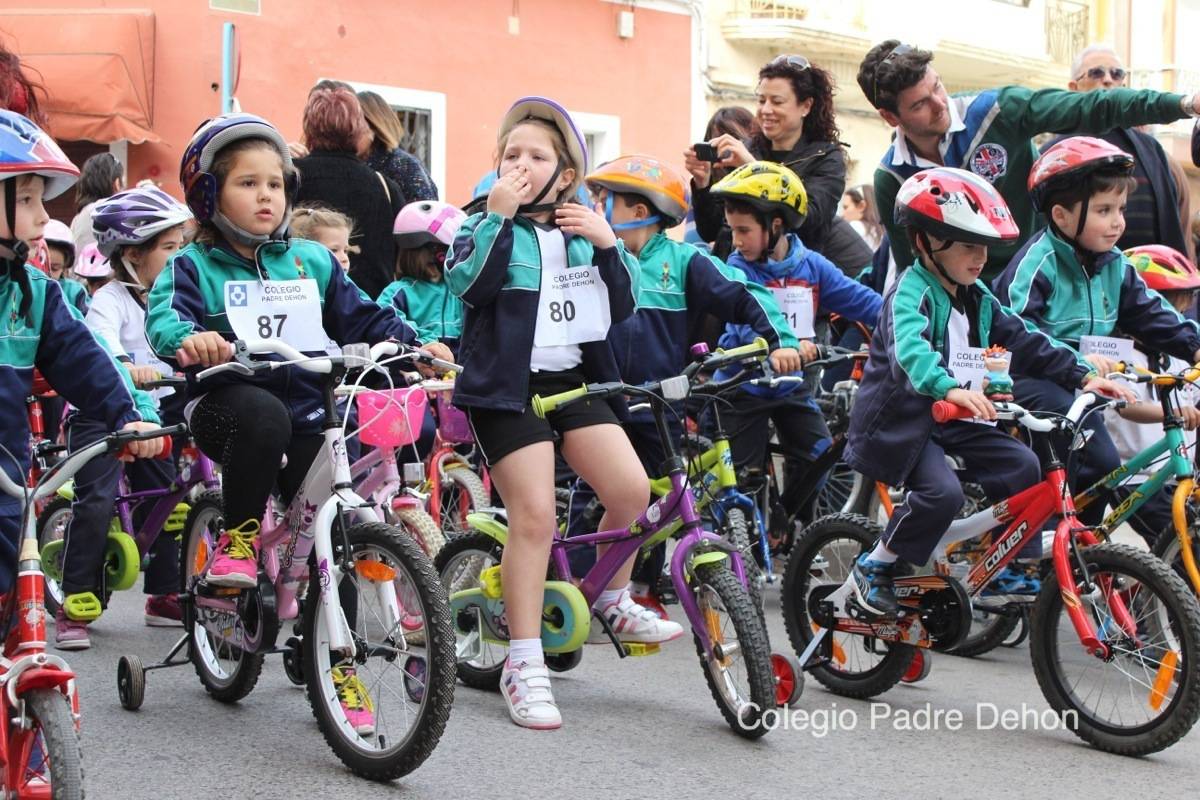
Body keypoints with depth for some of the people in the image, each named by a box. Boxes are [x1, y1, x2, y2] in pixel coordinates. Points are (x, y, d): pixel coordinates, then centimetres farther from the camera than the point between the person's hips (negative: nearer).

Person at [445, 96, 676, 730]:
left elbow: (623, 305, 7)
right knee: (534, 515, -14)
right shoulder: (487, 227, 4)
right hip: (508, 385, -4)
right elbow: (468, 283, -16)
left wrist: (608, 243, -6)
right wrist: (498, 215, -19)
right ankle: (524, 666, -6)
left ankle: (612, 600, 15)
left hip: (575, 380, 4)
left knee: (630, 488, -13)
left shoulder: (584, 231, 16)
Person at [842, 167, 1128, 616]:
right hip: (902, 418, -8)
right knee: (942, 491, -28)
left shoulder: (978, 298, 9)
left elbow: (1024, 341, 9)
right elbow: (909, 348, -39)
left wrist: (1082, 376, -3)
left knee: (1022, 466, -9)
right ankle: (874, 567, -7)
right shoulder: (910, 292, -19)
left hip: (953, 418, 8)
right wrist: (950, 389, -58)